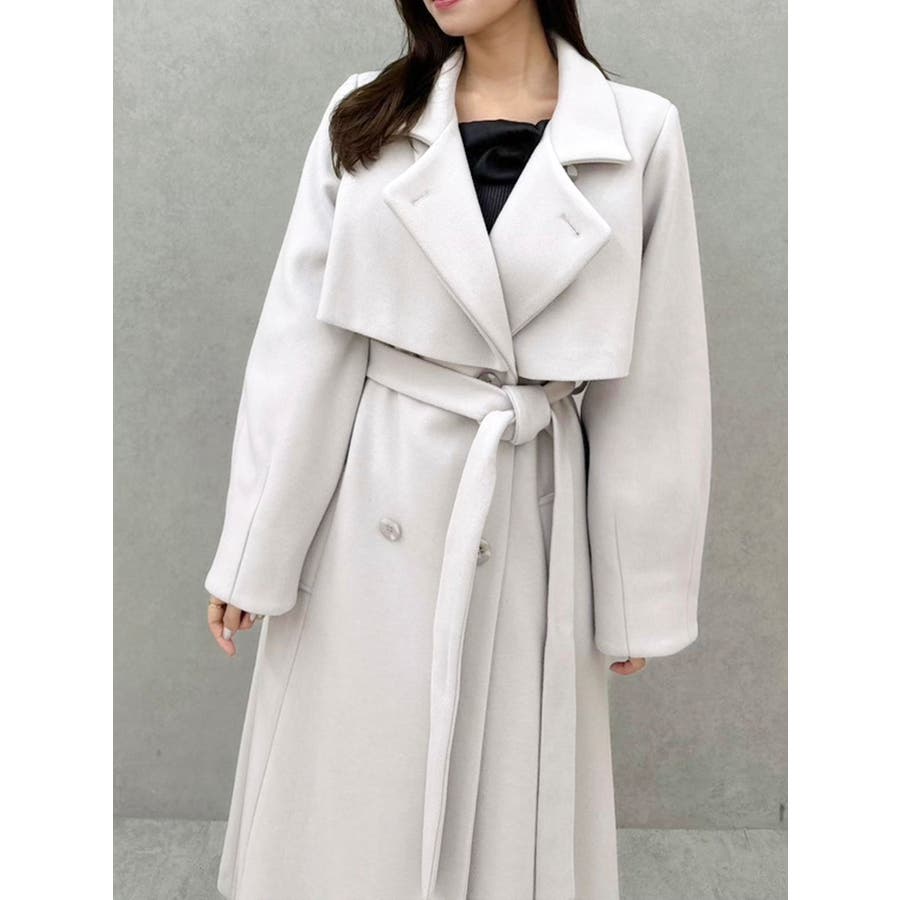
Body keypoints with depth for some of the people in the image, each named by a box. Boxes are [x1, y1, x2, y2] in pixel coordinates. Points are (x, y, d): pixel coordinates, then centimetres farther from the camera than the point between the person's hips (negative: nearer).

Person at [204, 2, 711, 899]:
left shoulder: (639, 133, -2)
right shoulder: (361, 118, 2)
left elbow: (655, 388, 0)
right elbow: (297, 343, 0)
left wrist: (642, 594, 3)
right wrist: (254, 552, 0)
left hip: (531, 516, 0)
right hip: (369, 505, 1)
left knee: (515, 801, 13)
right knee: (345, 795, 14)